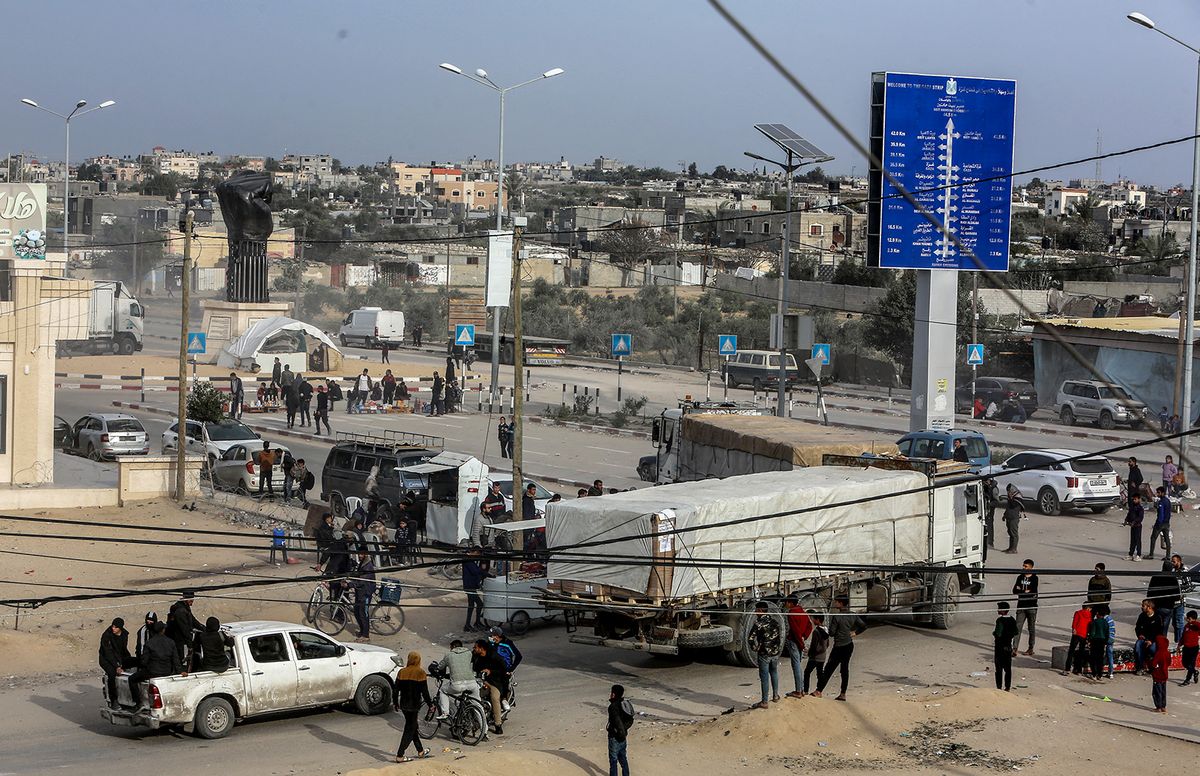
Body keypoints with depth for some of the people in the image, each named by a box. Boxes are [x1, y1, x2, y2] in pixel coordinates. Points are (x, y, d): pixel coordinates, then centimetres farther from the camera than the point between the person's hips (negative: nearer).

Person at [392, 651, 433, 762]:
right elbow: (424, 691, -11)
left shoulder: (402, 672, 4)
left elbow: (395, 689, 6)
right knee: (410, 730, 1)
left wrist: (395, 703, 17)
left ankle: (420, 751, 33)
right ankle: (400, 755, -5)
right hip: (414, 705, -5)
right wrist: (430, 703, -1)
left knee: (412, 727, 20)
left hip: (403, 704, 5)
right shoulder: (420, 673, -10)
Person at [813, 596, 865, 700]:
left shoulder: (837, 617, -17)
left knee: (828, 669, -3)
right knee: (845, 669, 12)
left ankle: (819, 691, -1)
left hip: (839, 646, -7)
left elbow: (831, 632, -14)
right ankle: (843, 694, 12)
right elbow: (864, 626, 10)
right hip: (849, 645, 7)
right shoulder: (853, 616, 3)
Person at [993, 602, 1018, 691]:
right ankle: (1008, 687, 15)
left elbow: (998, 634, -24)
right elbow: (1016, 634, 9)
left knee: (999, 668, 0)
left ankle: (999, 688, 2)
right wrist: (1014, 648, 14)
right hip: (1008, 647, 7)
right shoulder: (1012, 620, 6)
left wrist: (993, 633, -2)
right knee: (1008, 668, 11)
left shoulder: (1000, 620, -17)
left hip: (999, 647, -7)